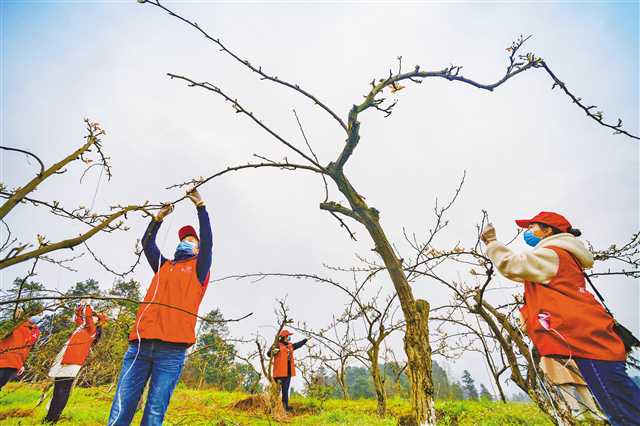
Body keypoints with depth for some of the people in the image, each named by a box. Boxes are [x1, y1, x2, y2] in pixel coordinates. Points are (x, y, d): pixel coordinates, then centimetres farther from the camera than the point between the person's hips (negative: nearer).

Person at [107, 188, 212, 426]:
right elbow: (147, 244, 22)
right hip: (139, 344, 4)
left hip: (172, 348, -4)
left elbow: (208, 242, -3)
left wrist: (200, 206, -4)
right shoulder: (164, 266, 26)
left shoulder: (197, 269, 12)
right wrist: (160, 216, 18)